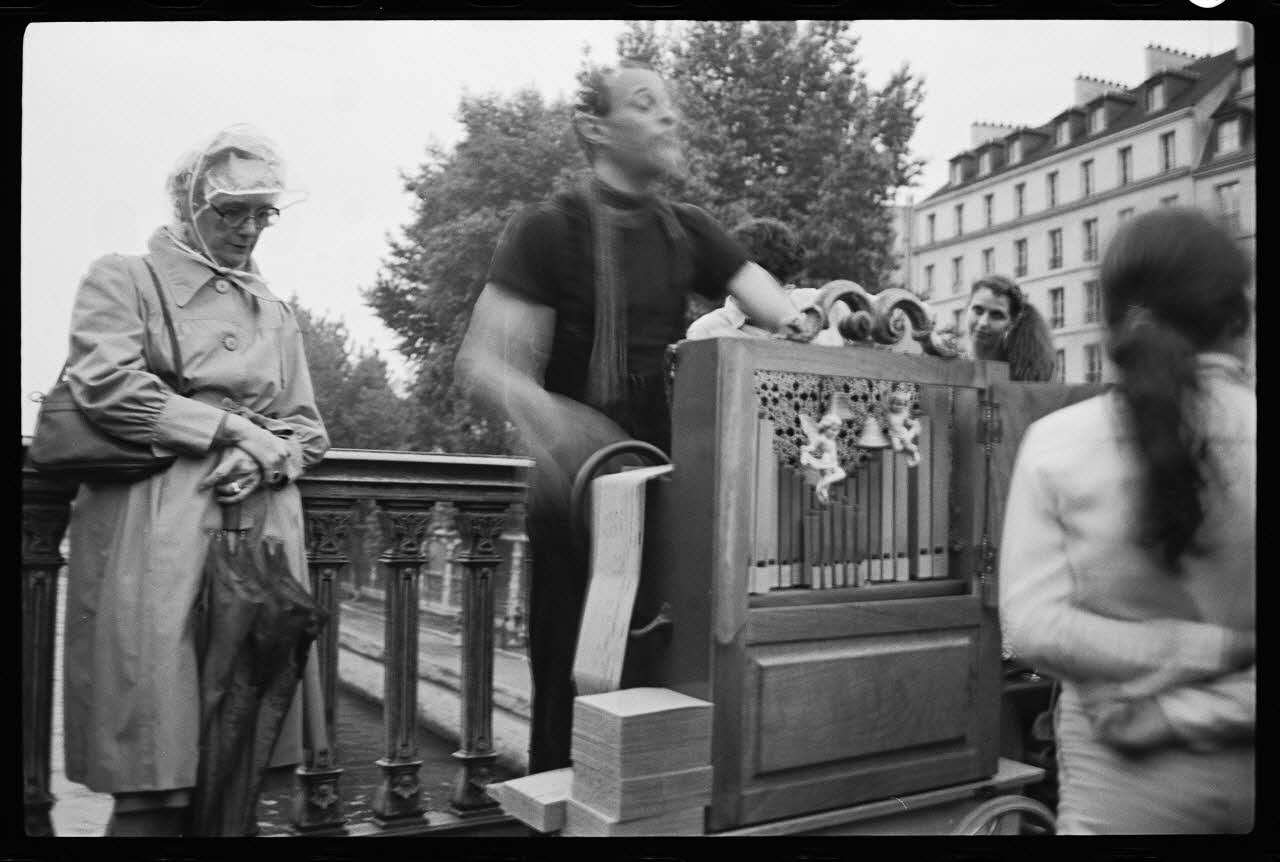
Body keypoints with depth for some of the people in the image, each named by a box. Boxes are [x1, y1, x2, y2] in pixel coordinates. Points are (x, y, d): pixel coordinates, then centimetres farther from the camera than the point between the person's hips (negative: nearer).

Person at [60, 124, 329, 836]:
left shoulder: (278, 313, 24)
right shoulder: (123, 278, 10)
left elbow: (309, 431, 18)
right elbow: (106, 385, -7)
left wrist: (263, 456, -5)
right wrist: (234, 429, -9)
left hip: (260, 527, 5)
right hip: (155, 536, -4)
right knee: (156, 781, -7)